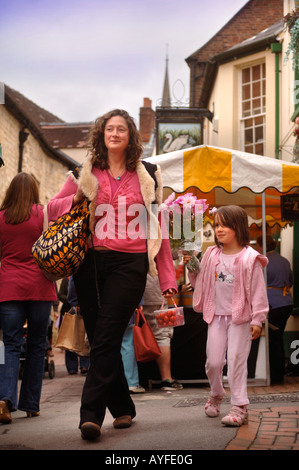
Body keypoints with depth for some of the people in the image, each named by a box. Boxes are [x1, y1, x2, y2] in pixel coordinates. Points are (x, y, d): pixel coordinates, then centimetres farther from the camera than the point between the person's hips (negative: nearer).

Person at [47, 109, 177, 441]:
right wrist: (76, 199, -6)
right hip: (90, 262, 2)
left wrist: (167, 277, 7)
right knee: (100, 340, 4)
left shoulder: (147, 175, 10)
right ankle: (123, 409, 18)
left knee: (105, 339, -12)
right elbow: (52, 208, 16)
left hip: (129, 263, -2)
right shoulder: (86, 173, 12)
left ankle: (91, 414, -13)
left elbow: (158, 227, 11)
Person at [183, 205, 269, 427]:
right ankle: (216, 395, 34)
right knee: (213, 362, 7)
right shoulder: (211, 255, 6)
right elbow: (202, 283, 17)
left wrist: (257, 320, -11)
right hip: (217, 316, 5)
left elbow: (258, 291, -8)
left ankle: (240, 407, 2)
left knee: (236, 361, -5)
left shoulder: (249, 258, -9)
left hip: (240, 317, -5)